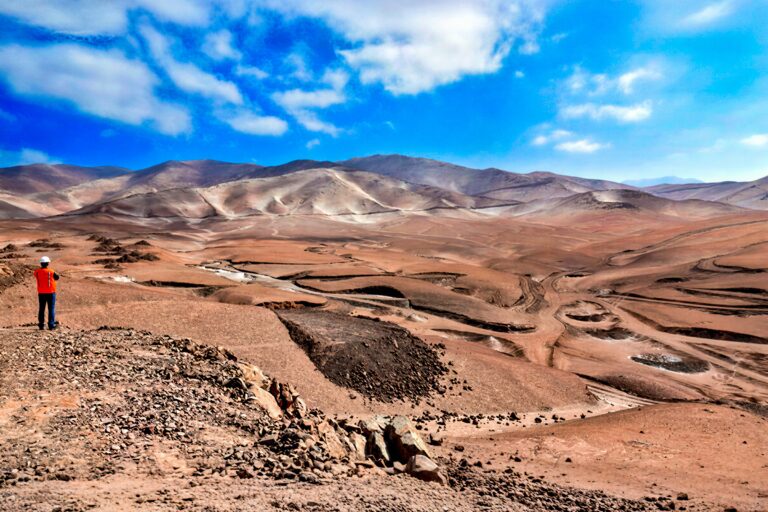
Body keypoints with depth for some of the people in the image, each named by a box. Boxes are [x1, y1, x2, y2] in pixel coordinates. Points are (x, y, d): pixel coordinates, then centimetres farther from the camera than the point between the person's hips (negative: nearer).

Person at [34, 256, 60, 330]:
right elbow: (57, 277, 2)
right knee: (51, 309, 1)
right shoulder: (51, 272, -13)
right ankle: (51, 325, -3)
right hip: (50, 292, -3)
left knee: (41, 309, 13)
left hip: (41, 293, 3)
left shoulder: (37, 272, -4)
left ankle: (41, 325, 14)